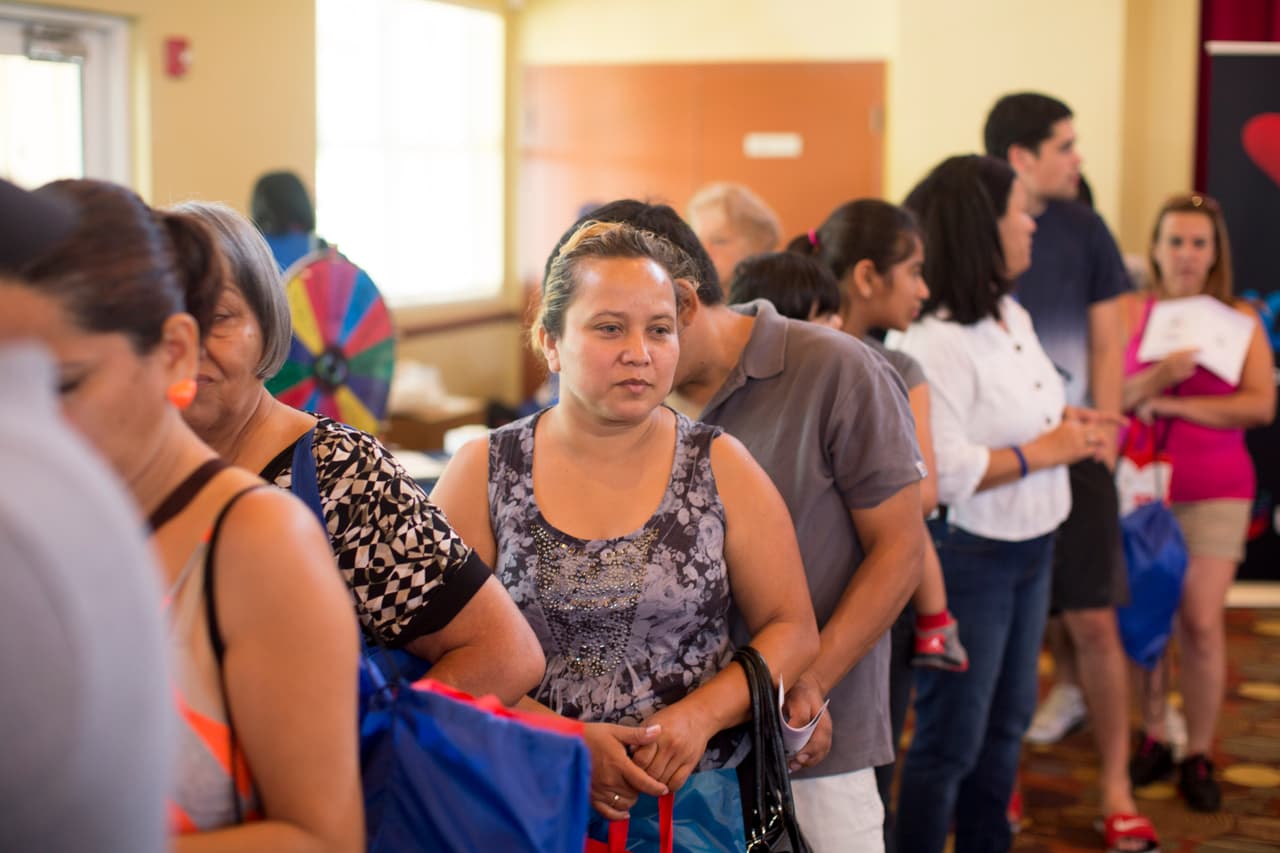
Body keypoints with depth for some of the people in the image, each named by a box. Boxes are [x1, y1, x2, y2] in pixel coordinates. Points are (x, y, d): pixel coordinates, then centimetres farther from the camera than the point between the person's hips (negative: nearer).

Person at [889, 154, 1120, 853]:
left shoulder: (1012, 315, 7)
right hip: (964, 555, -10)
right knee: (950, 741, 3)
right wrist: (1042, 453, -22)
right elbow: (942, 470, -32)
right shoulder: (931, 341, -24)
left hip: (1030, 546, 10)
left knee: (1007, 721, 22)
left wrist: (1065, 426, 1)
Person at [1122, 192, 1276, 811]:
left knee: (1201, 624, -5)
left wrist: (1172, 405, -11)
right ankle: (1152, 741, 22)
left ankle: (1199, 757, 8)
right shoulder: (1130, 312, 2)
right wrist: (1158, 377, -22)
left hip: (1214, 493, -1)